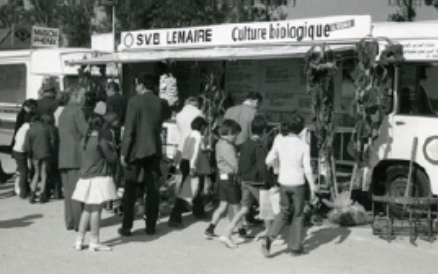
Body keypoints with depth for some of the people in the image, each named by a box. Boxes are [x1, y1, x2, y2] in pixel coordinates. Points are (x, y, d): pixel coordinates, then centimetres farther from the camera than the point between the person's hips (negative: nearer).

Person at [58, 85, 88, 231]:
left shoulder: (64, 111, 17)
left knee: (68, 190, 9)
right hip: (76, 156, -8)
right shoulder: (77, 110, -8)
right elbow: (86, 131, -14)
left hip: (64, 157, 8)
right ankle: (79, 222, -4)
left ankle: (70, 221, 13)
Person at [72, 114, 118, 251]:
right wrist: (111, 148, 11)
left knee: (87, 209, 16)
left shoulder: (84, 141, 7)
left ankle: (79, 240, 18)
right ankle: (94, 241, 2)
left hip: (85, 178, 7)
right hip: (99, 179, -7)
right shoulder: (101, 142, -13)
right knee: (96, 210, -2)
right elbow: (112, 159, -7)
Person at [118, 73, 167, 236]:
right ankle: (151, 226, 12)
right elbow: (159, 127, 8)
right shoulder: (159, 103, 3)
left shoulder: (135, 101, -11)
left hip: (136, 150, -4)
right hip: (154, 150, 4)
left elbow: (129, 129, -13)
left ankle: (126, 226, 6)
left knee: (130, 190, 5)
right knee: (152, 189, 8)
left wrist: (124, 152, -10)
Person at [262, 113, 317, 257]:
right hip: (297, 183, -3)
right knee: (298, 215, 12)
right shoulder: (304, 146, -12)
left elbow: (269, 161, 0)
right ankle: (295, 247, 19)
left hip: (283, 182, 3)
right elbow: (307, 170, -11)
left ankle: (269, 238, 1)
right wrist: (312, 187, -1)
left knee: (284, 212, 18)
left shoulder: (279, 141, -5)